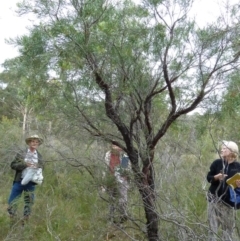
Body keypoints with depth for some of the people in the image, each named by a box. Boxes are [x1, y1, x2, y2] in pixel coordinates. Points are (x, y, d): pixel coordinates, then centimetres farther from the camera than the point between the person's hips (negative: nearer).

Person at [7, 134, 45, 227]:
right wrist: (25, 164, -16)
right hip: (19, 181, -1)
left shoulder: (40, 157, 8)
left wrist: (36, 167, -12)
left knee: (29, 202, 6)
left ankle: (24, 222, 19)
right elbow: (13, 165, -2)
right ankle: (12, 222, 15)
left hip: (31, 183, 1)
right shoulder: (21, 153, 3)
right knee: (12, 201, 0)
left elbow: (41, 169, 11)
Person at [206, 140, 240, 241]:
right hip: (215, 198, 0)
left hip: (229, 200, 1)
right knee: (213, 226, 3)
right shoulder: (217, 163, -2)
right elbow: (208, 177, 2)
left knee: (228, 227, 7)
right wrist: (216, 177, -17)